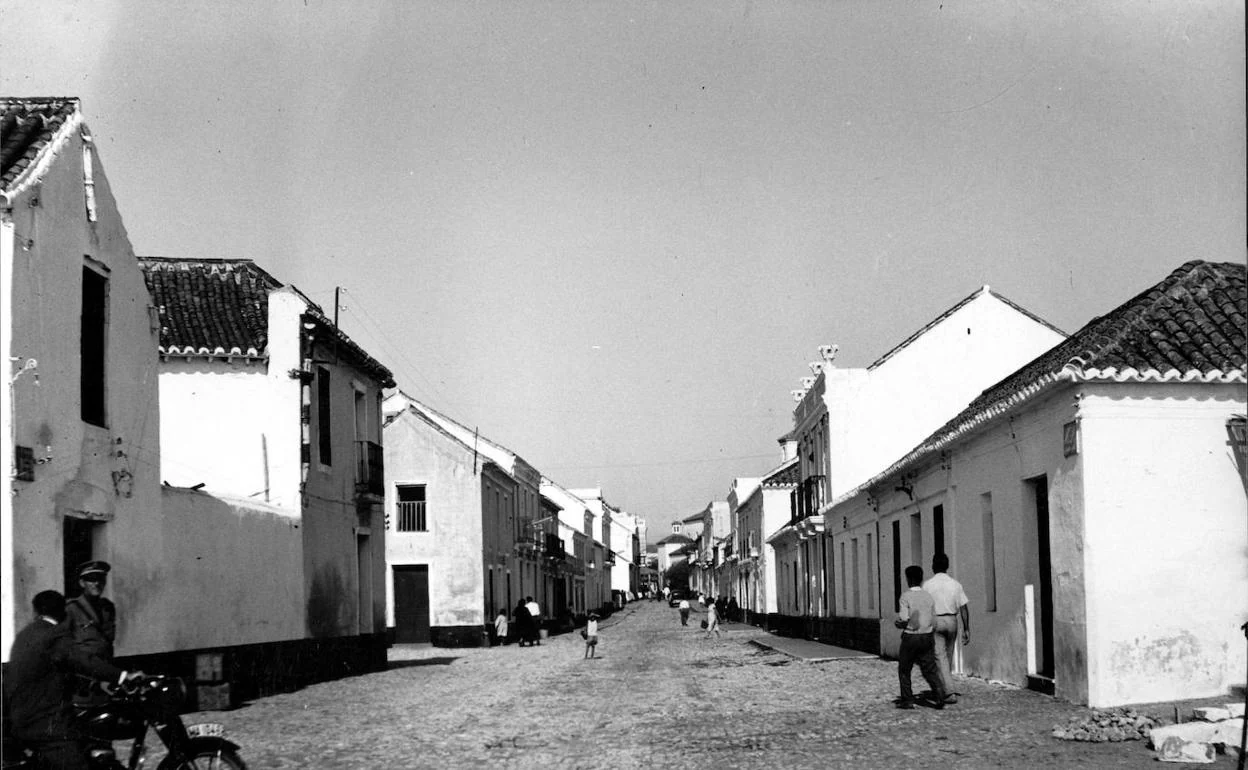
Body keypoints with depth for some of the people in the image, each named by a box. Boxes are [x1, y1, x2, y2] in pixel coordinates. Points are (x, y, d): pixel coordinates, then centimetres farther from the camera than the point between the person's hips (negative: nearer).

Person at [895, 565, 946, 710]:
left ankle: (907, 700, 12)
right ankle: (939, 694, -12)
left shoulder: (905, 597, -11)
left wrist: (896, 623, 5)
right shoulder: (929, 596, 4)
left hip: (910, 637, -4)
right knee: (929, 669, 7)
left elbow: (904, 620, -16)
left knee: (904, 670, 11)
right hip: (927, 637, 4)